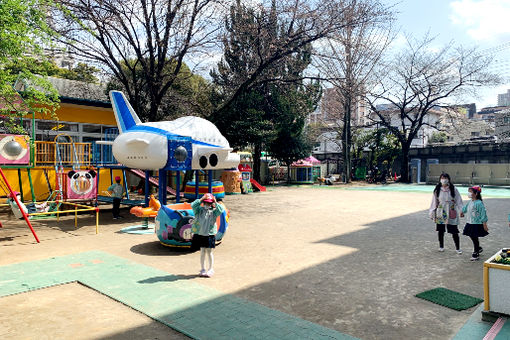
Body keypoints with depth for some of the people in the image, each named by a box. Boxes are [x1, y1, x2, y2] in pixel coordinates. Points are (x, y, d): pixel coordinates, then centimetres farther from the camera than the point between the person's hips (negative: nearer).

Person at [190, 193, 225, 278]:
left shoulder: (213, 211, 2)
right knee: (202, 252, 9)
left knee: (209, 252, 5)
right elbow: (193, 205, -11)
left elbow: (221, 210, -14)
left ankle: (210, 269, 18)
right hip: (199, 234, 1)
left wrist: (215, 203, -12)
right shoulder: (199, 210, 4)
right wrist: (201, 199, -13)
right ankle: (203, 269, 21)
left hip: (210, 234, -1)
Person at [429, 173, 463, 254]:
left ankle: (458, 248, 12)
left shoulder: (453, 189, -2)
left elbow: (458, 201, -1)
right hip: (440, 213, 2)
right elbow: (434, 202, 6)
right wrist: (432, 213, 6)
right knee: (440, 230, 10)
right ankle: (441, 246, 25)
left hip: (451, 214, -2)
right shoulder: (437, 190, 3)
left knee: (454, 231, -1)